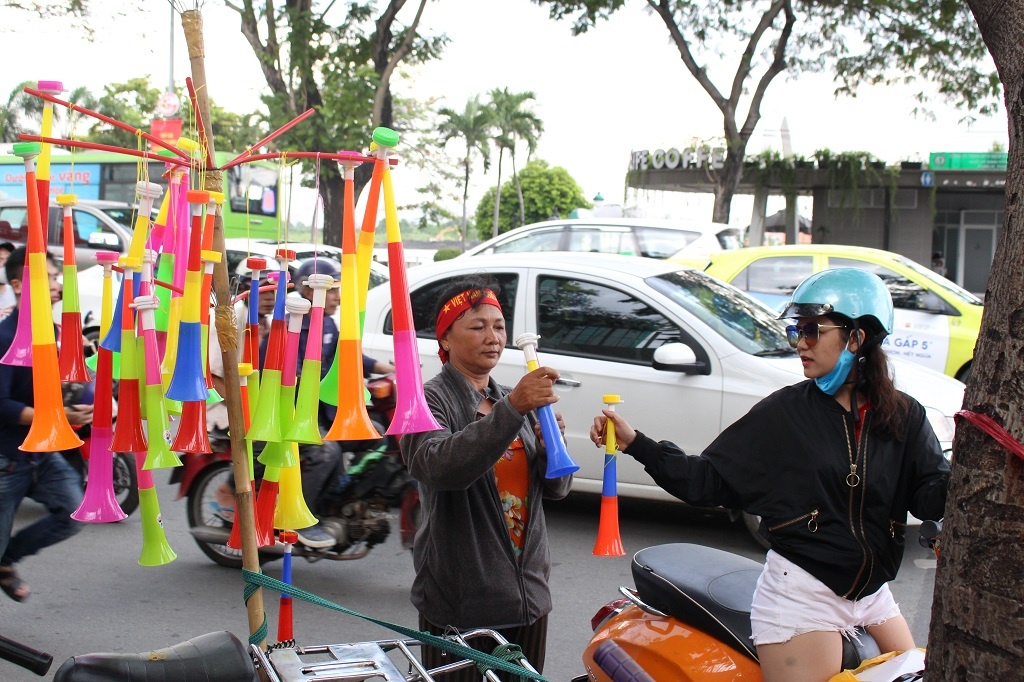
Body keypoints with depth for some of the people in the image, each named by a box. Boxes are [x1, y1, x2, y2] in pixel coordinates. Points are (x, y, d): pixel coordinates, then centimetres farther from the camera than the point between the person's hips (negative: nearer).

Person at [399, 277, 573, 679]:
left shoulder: (515, 400, 12)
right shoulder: (430, 400, -8)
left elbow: (557, 489, 10)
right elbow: (436, 466, -29)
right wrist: (512, 409, -34)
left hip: (528, 596, 6)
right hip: (459, 603, -6)